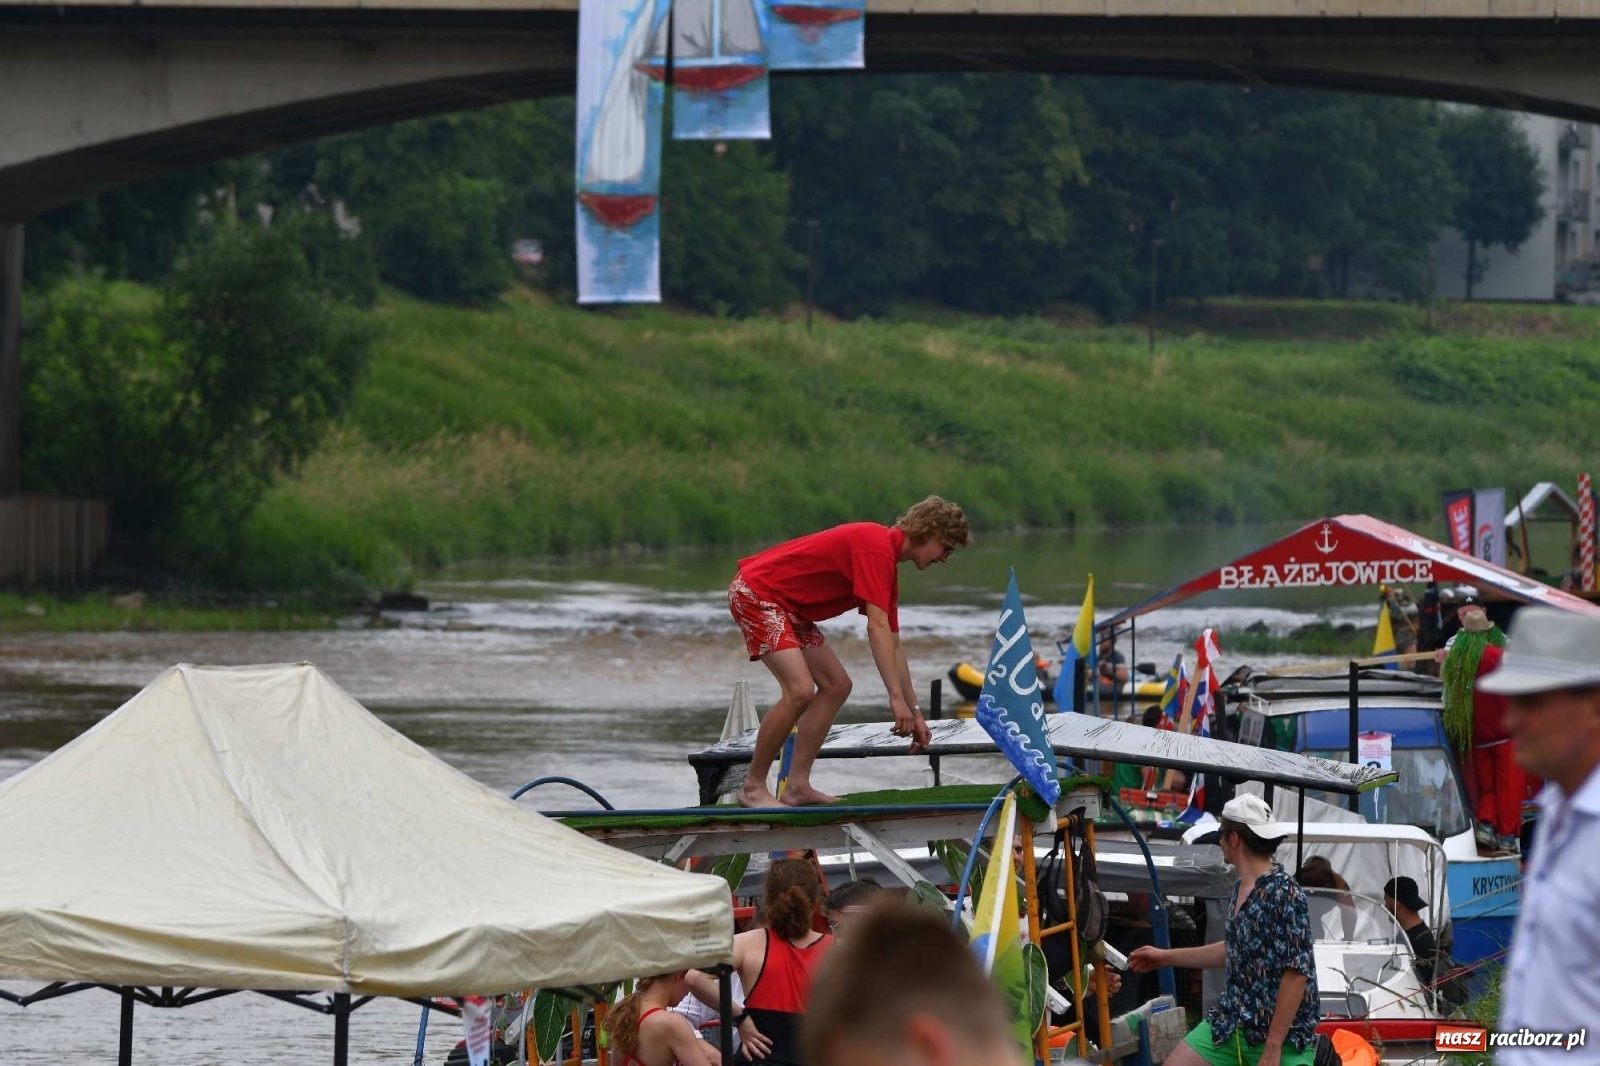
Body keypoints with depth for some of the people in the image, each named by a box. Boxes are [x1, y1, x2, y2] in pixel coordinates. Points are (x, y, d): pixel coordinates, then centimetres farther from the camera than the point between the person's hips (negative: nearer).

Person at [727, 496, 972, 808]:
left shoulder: (886, 560, 12)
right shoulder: (877, 546, -19)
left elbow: (892, 644, 19)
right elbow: (878, 628, -26)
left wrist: (914, 711, 20)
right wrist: (897, 699, -28)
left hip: (787, 607, 11)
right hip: (756, 592, -11)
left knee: (836, 685, 9)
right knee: (799, 691, -22)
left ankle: (797, 786, 7)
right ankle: (753, 787, -10)